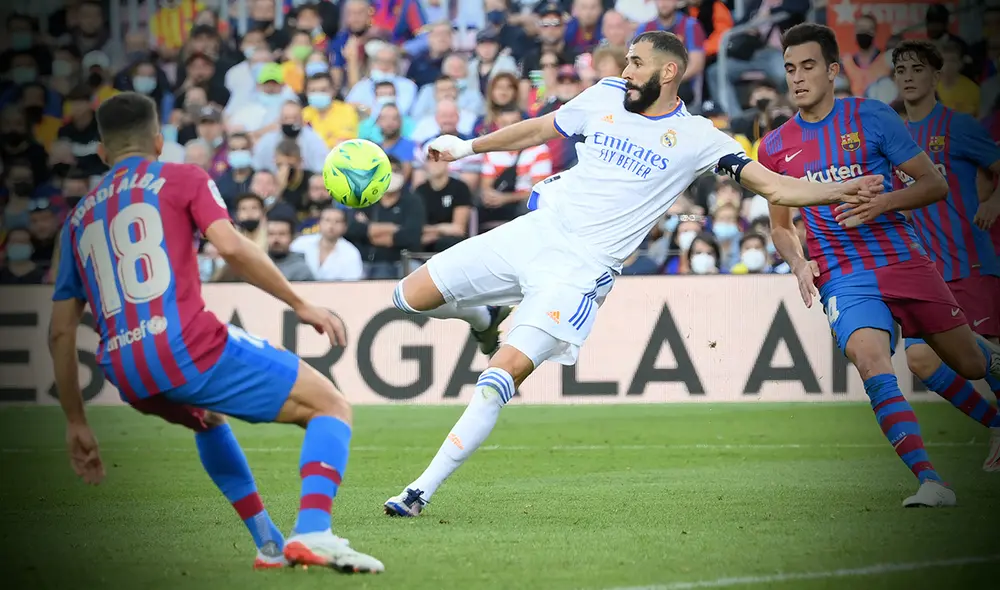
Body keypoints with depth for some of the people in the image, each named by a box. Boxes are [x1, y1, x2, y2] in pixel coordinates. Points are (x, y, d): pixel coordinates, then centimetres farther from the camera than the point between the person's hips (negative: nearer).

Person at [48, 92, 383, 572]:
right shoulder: (181, 178, 11)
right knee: (331, 408, 3)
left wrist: (76, 423, 26)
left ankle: (269, 543, 30)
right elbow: (230, 247, -7)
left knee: (206, 420, 39)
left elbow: (61, 332, 21)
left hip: (128, 379, 6)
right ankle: (312, 532, -21)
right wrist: (300, 305, 1)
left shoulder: (78, 218, 24)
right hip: (190, 348, -6)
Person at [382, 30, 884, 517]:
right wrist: (468, 147, 30)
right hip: (535, 230, 5)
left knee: (503, 373, -19)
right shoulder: (605, 96, 10)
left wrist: (839, 192, -19)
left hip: (583, 268, -5)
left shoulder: (696, 138, -2)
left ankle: (423, 489, -13)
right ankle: (486, 315, 30)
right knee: (411, 295, -3)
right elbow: (540, 130, 26)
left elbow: (774, 186, -4)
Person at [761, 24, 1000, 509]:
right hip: (842, 277, 0)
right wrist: (798, 263, -4)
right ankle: (929, 481, -28)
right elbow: (780, 227, 17)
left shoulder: (873, 118, -3)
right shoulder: (775, 147, 6)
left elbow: (935, 184, -1)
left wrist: (881, 204, -18)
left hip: (903, 261, 0)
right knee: (872, 362, -26)